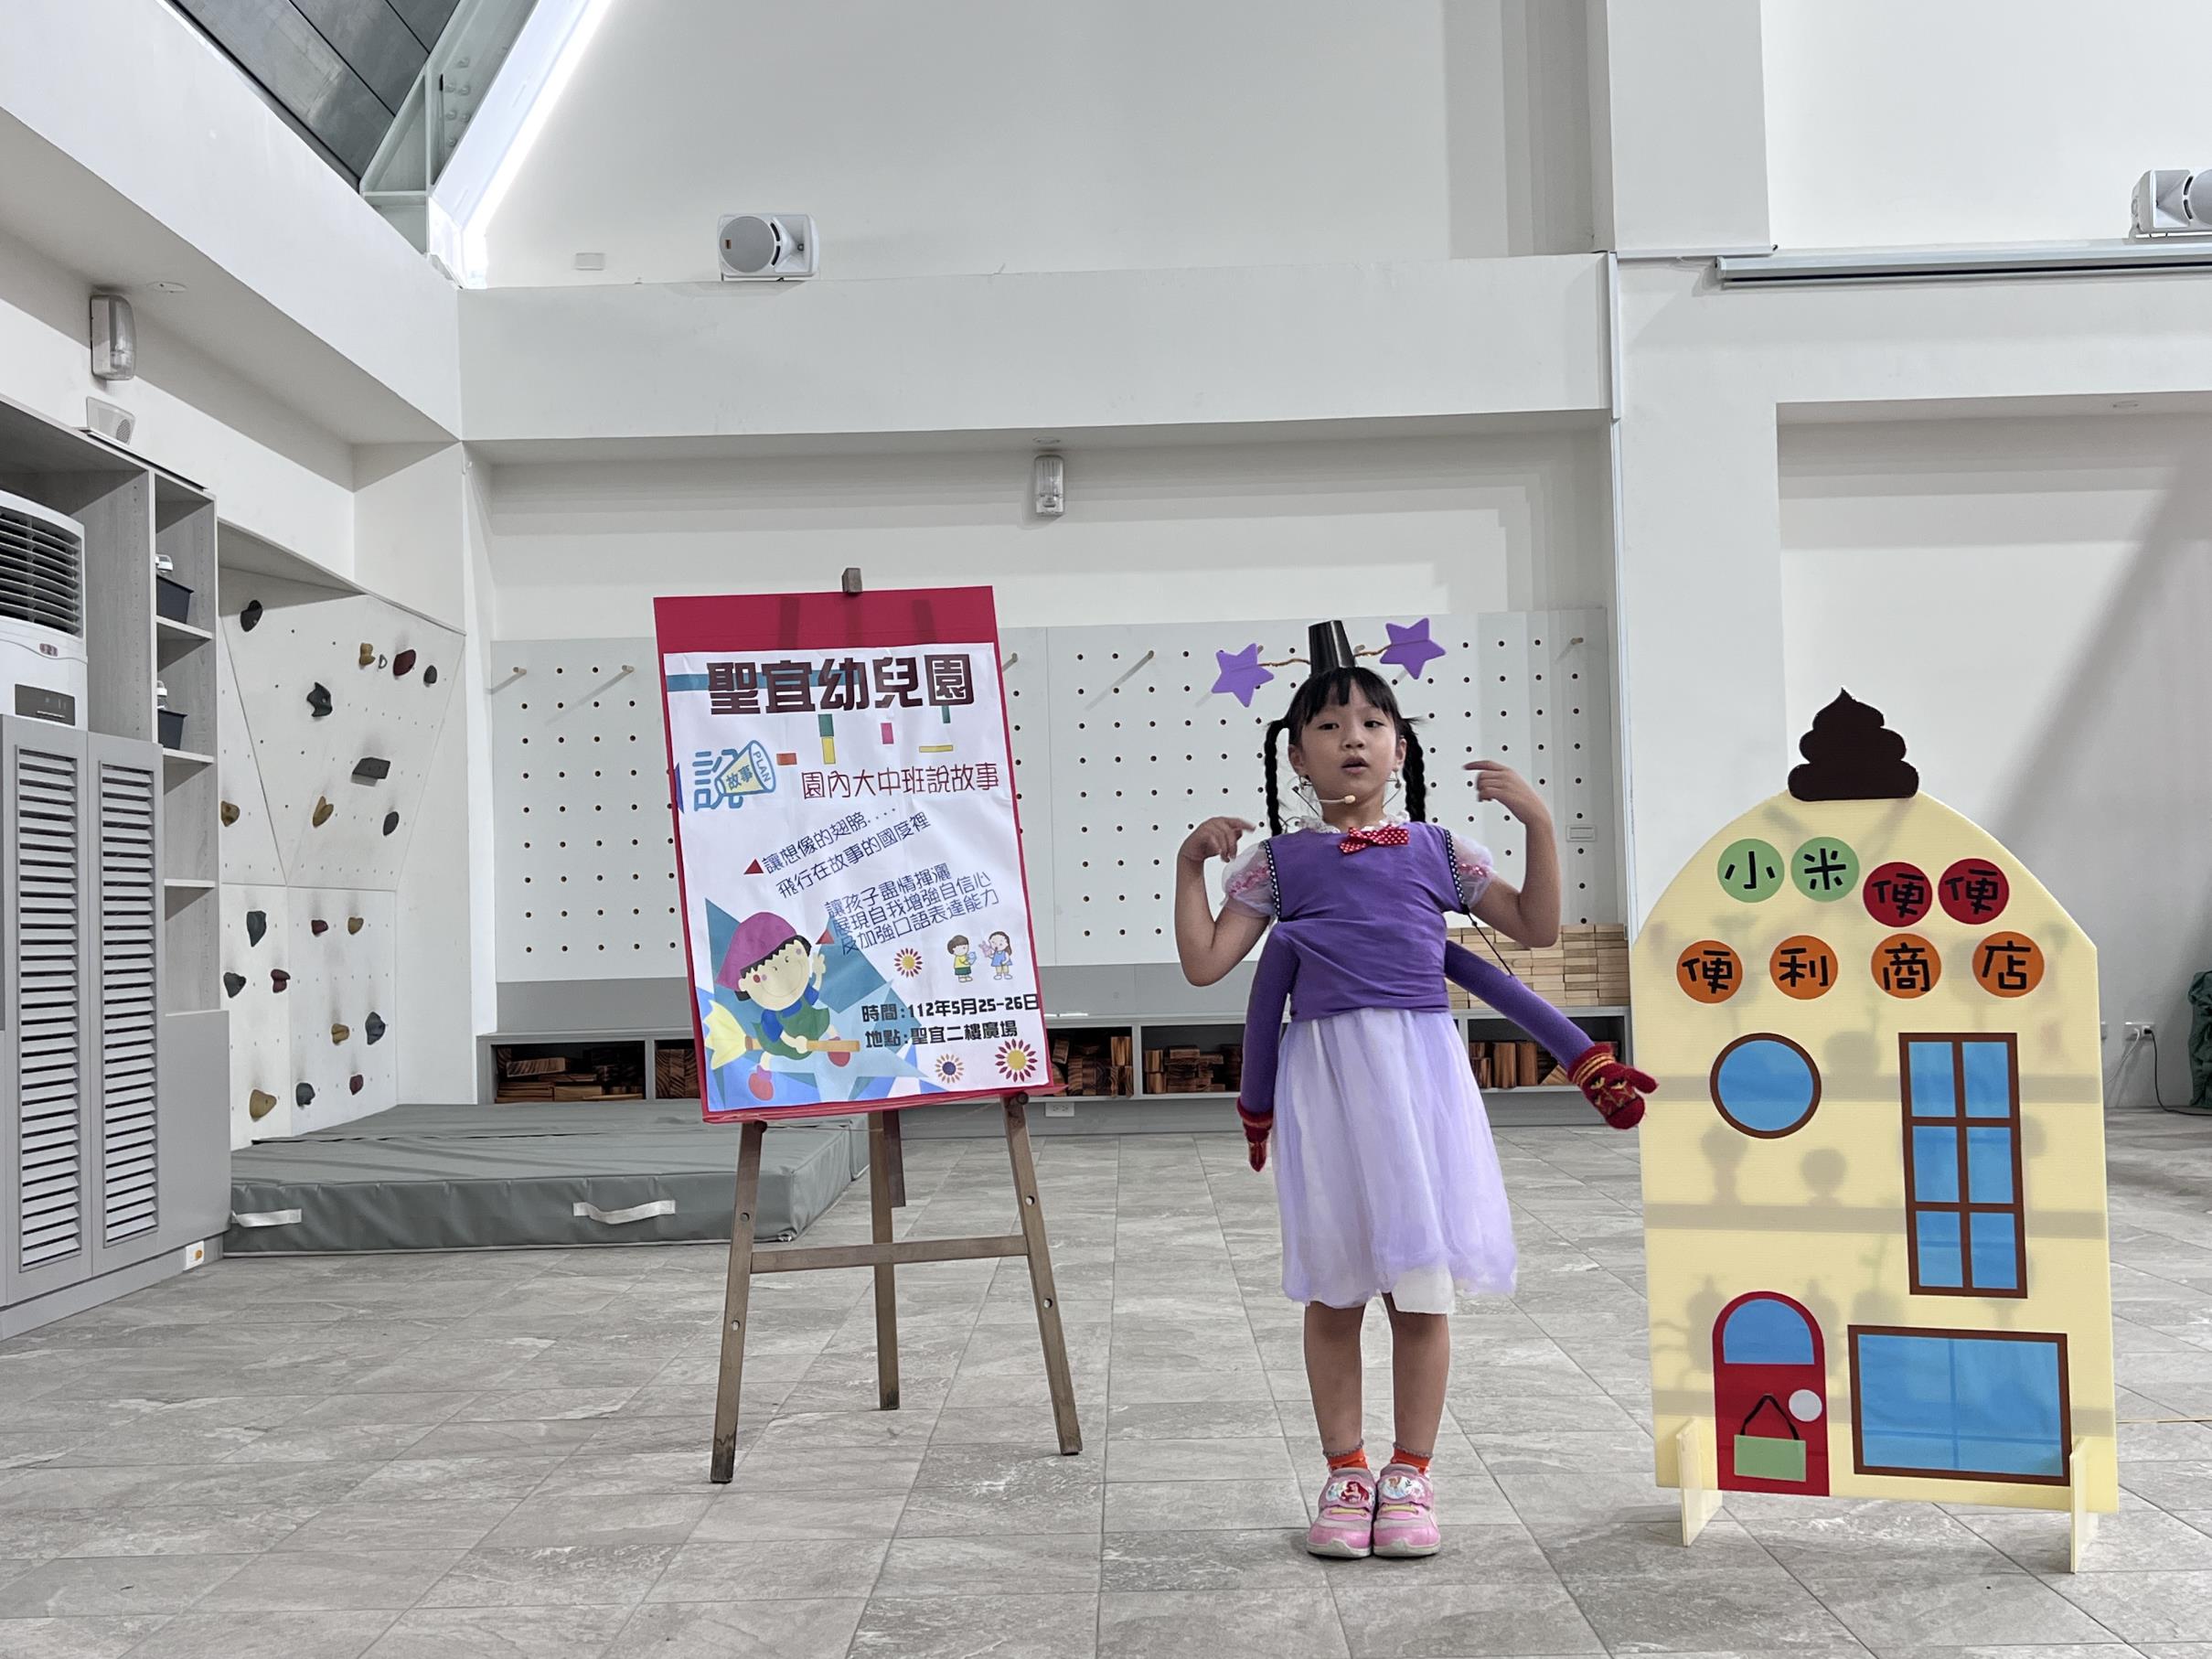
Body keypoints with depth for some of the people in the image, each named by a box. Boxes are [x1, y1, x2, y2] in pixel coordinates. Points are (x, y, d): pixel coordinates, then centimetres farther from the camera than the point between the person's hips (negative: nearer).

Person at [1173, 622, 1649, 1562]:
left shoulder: (1435, 851, 8)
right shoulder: (1279, 861, 5)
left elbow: (1536, 928, 11)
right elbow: (1203, 964, 2)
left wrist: (1538, 823, 1)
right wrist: (1190, 863, -2)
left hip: (1420, 1069, 1)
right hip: (1325, 1077, 0)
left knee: (1421, 1286, 3)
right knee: (1334, 1290, 6)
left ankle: (1411, 1476, 17)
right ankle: (1346, 1474, 19)